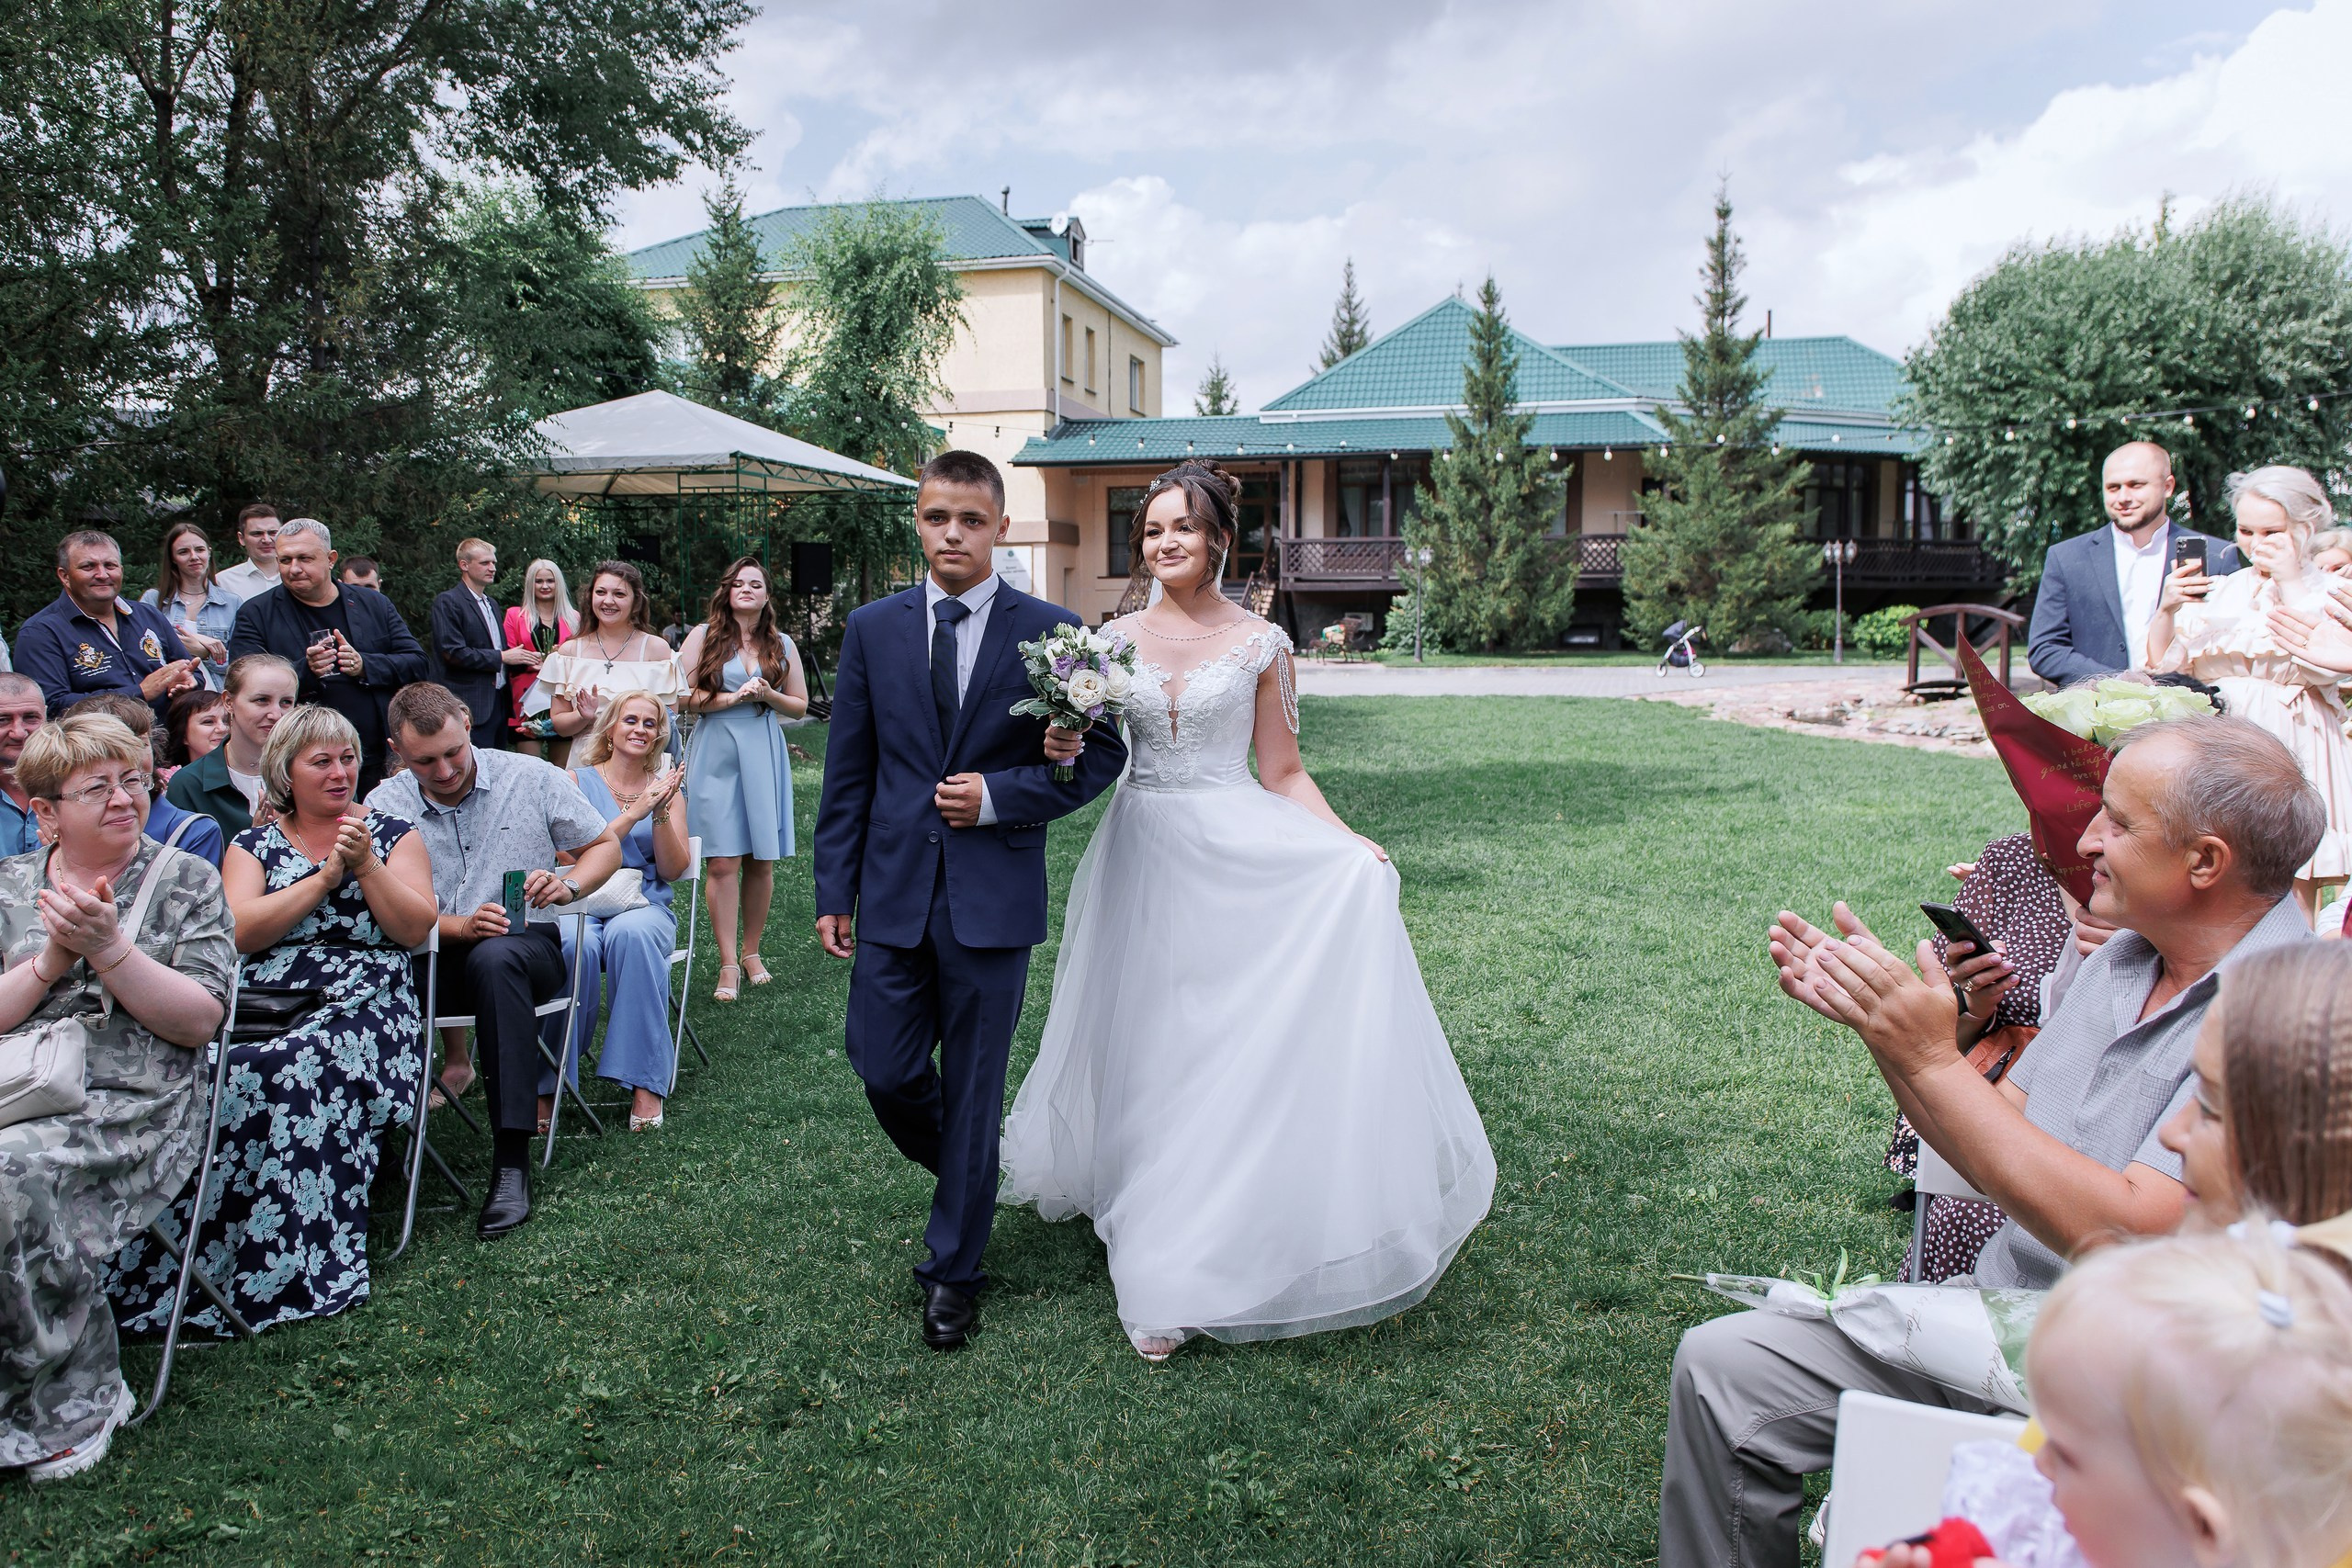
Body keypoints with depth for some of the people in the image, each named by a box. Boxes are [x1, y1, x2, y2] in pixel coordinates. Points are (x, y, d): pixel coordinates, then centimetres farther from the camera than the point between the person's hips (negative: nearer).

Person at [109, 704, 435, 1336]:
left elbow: (416, 928, 4)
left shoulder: (392, 833, 16)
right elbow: (241, 933, 0)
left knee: (303, 1066, -34)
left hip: (363, 1005, -2)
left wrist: (366, 865, -6)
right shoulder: (253, 845, 19)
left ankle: (289, 1269, -28)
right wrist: (327, 875, -5)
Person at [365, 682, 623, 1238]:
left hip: (526, 944, -1)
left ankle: (512, 1162, -38)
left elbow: (606, 847, 8)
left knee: (495, 958, -38)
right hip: (434, 956, 2)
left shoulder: (532, 778, 0)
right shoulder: (384, 806, 2)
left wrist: (567, 885, -13)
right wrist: (462, 925, -19)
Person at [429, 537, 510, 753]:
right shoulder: (448, 602, -6)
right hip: (472, 705, -8)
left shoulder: (491, 604, 21)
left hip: (498, 701, 8)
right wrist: (501, 657, -14)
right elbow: (453, 653, -16)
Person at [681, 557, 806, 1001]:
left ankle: (751, 952, 19)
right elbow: (683, 697, -2)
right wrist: (734, 698, -11)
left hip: (764, 756, 2)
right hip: (715, 756, -2)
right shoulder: (704, 637, 5)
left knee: (761, 861, 4)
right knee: (722, 862, -7)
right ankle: (728, 964, -3)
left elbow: (800, 706, 14)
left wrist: (768, 694, -5)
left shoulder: (782, 645, 12)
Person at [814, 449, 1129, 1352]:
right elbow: (847, 772, 8)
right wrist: (835, 890, 5)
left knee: (972, 1091, 6)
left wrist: (1000, 796, -12)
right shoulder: (872, 629, 6)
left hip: (992, 901, -2)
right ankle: (968, 1172, 37)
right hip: (894, 895, 3)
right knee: (883, 1072, 5)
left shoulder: (1050, 631, -2)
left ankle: (953, 1270, 23)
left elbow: (1104, 752, 1)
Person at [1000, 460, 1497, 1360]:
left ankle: (1229, 1243, 11)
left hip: (1236, 859, -2)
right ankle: (1163, 1267, 21)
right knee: (1148, 1046, 6)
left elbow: (1282, 774, 1)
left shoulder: (1260, 643, 0)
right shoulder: (1117, 638, 7)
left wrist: (1348, 847, -12)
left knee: (1236, 1042, -3)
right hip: (1143, 856, 3)